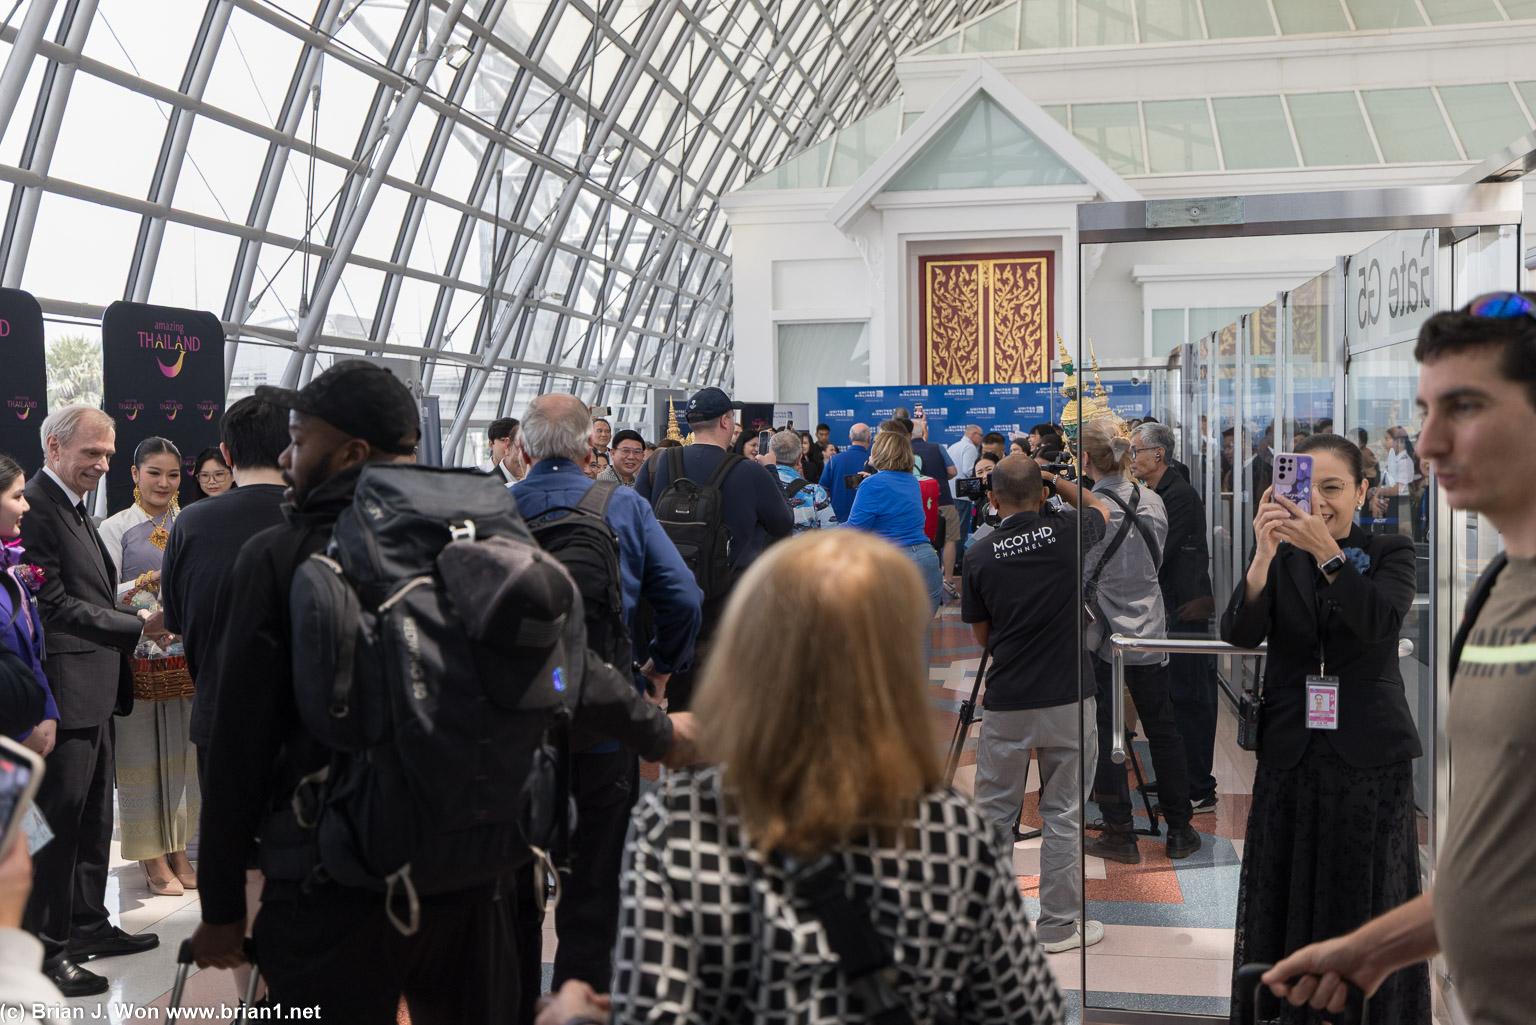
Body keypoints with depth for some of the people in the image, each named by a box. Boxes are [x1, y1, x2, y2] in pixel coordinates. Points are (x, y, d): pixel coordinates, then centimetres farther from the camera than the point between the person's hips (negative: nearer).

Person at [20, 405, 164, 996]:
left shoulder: (74, 508, 17)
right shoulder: (33, 507, -16)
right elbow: (55, 606, -20)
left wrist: (136, 623, 11)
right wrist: (139, 626, -17)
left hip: (93, 692, 11)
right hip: (64, 691, -11)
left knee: (92, 815, 18)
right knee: (58, 818, -3)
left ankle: (87, 925, 31)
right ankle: (45, 947, 6)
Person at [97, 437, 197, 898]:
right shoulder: (116, 527, -2)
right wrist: (151, 581, -20)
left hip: (185, 653, 4)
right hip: (137, 654, -4)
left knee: (182, 751, 8)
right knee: (142, 752, 1)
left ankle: (177, 851, 19)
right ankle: (152, 859, 10)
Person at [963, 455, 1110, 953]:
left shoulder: (979, 557, -4)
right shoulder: (1067, 532, -6)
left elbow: (980, 635, 8)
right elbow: (1100, 509, 20)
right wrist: (1057, 479, 22)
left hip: (1006, 702, 1)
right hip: (1068, 699, -1)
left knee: (994, 814, 11)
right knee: (1063, 814, 8)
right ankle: (1059, 924, 16)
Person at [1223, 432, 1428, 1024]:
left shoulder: (1391, 554, 3)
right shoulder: (1281, 559, 5)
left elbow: (1380, 621, -18)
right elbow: (1240, 634, -10)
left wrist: (1326, 552, -31)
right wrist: (1263, 556, -26)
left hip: (1369, 760, -1)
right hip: (1291, 756, 1)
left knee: (1367, 908, 5)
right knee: (1287, 906, 6)